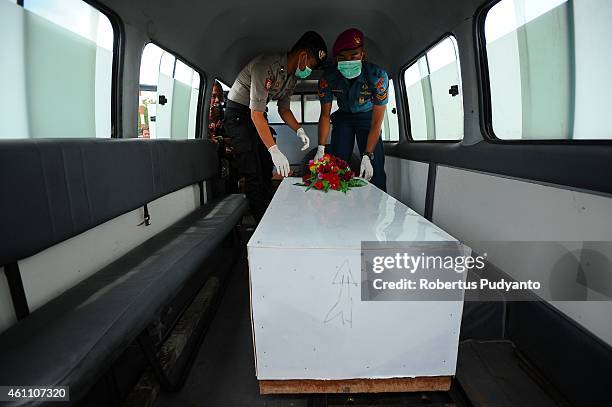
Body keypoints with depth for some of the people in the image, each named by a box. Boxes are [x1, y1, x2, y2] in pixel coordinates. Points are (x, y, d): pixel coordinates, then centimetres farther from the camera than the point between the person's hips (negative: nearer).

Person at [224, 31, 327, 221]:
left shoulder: (293, 75, 0)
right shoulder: (265, 66, -28)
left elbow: (283, 108, 9)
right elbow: (256, 114, -33)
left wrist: (299, 130, -9)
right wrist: (274, 150, -37)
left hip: (256, 114, 9)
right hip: (238, 113, -9)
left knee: (267, 169, 10)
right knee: (254, 173, -12)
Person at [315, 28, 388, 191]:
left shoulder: (378, 76, -29)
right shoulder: (328, 78, -23)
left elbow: (376, 121, -26)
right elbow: (325, 115, -15)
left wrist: (367, 156, -33)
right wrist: (321, 149, -25)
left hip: (367, 116, -2)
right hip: (343, 116, 2)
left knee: (374, 168, -14)